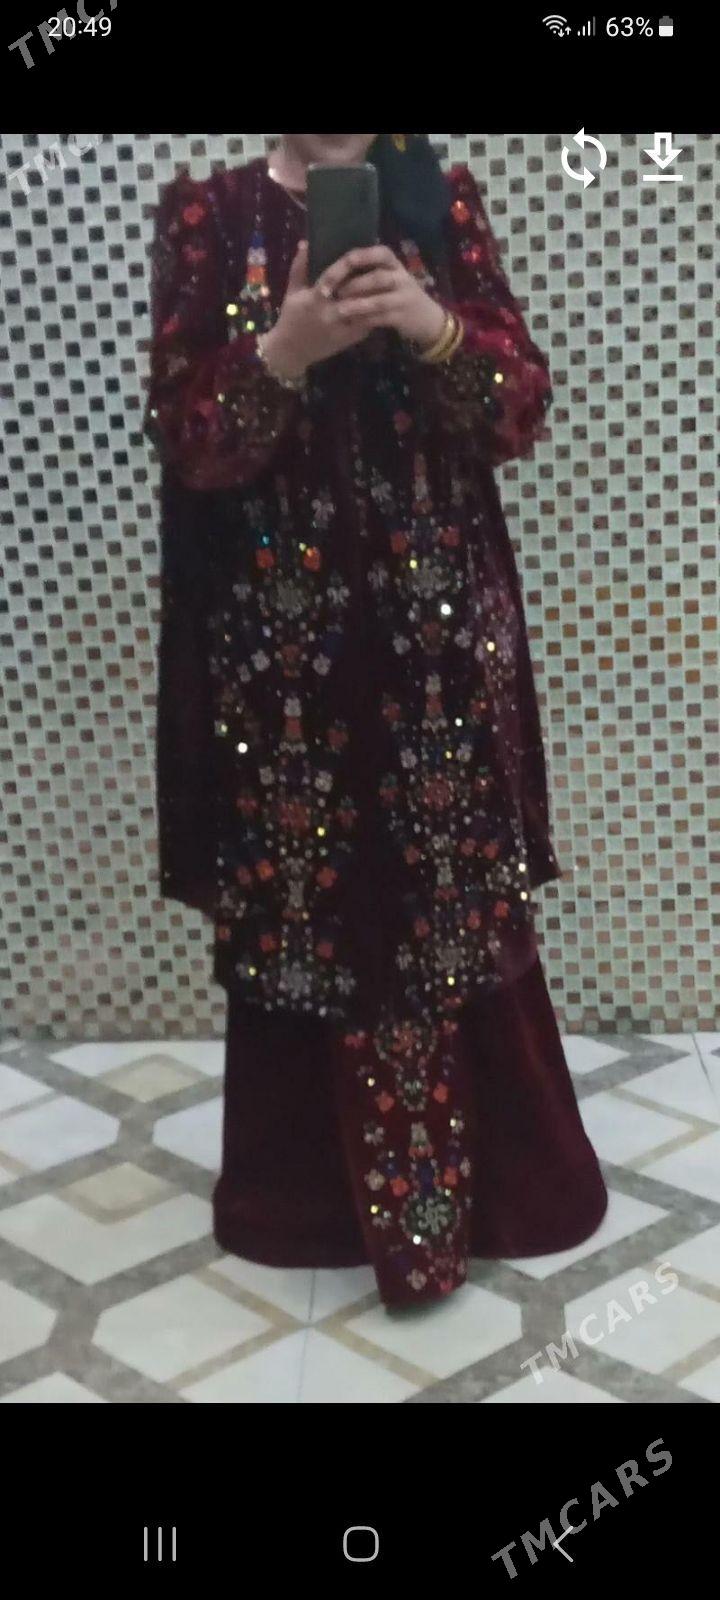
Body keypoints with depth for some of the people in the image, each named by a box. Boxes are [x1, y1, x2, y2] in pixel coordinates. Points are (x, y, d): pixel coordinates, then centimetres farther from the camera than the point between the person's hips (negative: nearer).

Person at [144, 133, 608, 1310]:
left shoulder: (445, 202, 6)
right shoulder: (205, 216, 2)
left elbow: (525, 409, 0)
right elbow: (186, 441, -5)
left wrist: (435, 328, -18)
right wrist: (283, 351, -22)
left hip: (438, 628, 1)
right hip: (278, 639, -1)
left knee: (456, 901, 5)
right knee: (298, 910, 6)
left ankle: (492, 1176, 22)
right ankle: (308, 1188, 24)